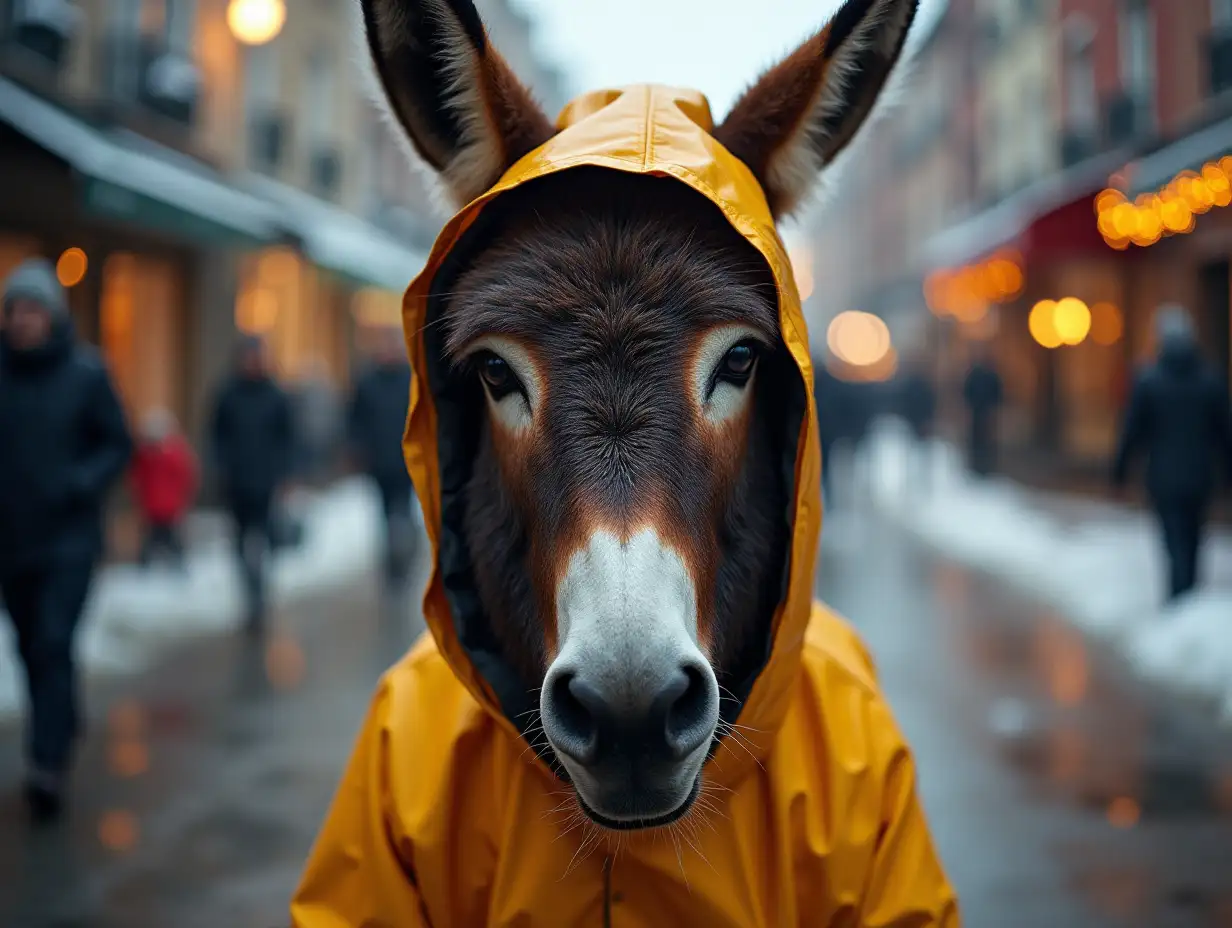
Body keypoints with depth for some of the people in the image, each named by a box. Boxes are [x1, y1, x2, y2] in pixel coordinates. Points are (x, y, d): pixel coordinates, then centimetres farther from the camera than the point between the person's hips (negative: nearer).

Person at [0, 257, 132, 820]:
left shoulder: (85, 372, -7)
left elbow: (117, 445, -1)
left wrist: (81, 483, -17)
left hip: (69, 538, -3)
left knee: (53, 646, -11)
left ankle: (49, 763, -9)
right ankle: (59, 733, 35)